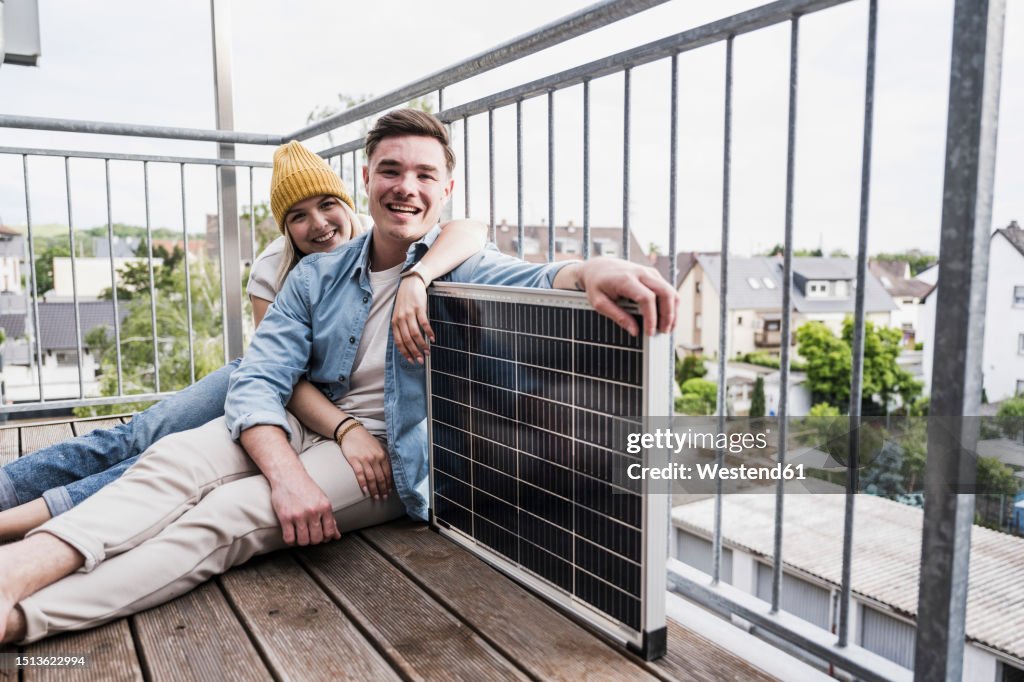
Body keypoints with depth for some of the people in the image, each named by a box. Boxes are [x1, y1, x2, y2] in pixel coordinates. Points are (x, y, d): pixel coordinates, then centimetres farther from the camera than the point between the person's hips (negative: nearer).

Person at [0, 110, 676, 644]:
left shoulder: (462, 267, -5)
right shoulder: (317, 276, 4)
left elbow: (536, 278, -26)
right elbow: (259, 380, -6)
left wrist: (591, 272, -53)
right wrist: (286, 474, -26)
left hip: (387, 449, -4)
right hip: (299, 427, 4)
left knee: (232, 515, -26)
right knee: (178, 457, -23)